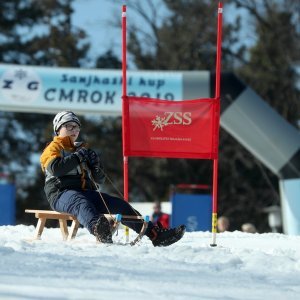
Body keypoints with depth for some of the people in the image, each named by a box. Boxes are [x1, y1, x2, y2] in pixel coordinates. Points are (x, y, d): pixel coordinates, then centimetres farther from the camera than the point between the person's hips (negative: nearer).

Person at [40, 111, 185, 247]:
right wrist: (78, 157, -6)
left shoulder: (81, 149, 29)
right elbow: (55, 168, -14)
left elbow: (99, 180, 24)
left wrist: (95, 165, 3)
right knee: (82, 204, -41)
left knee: (118, 205, -14)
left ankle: (156, 234, -24)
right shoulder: (53, 148, 11)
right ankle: (98, 230, -77)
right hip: (62, 193, -7)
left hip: (86, 192, 7)